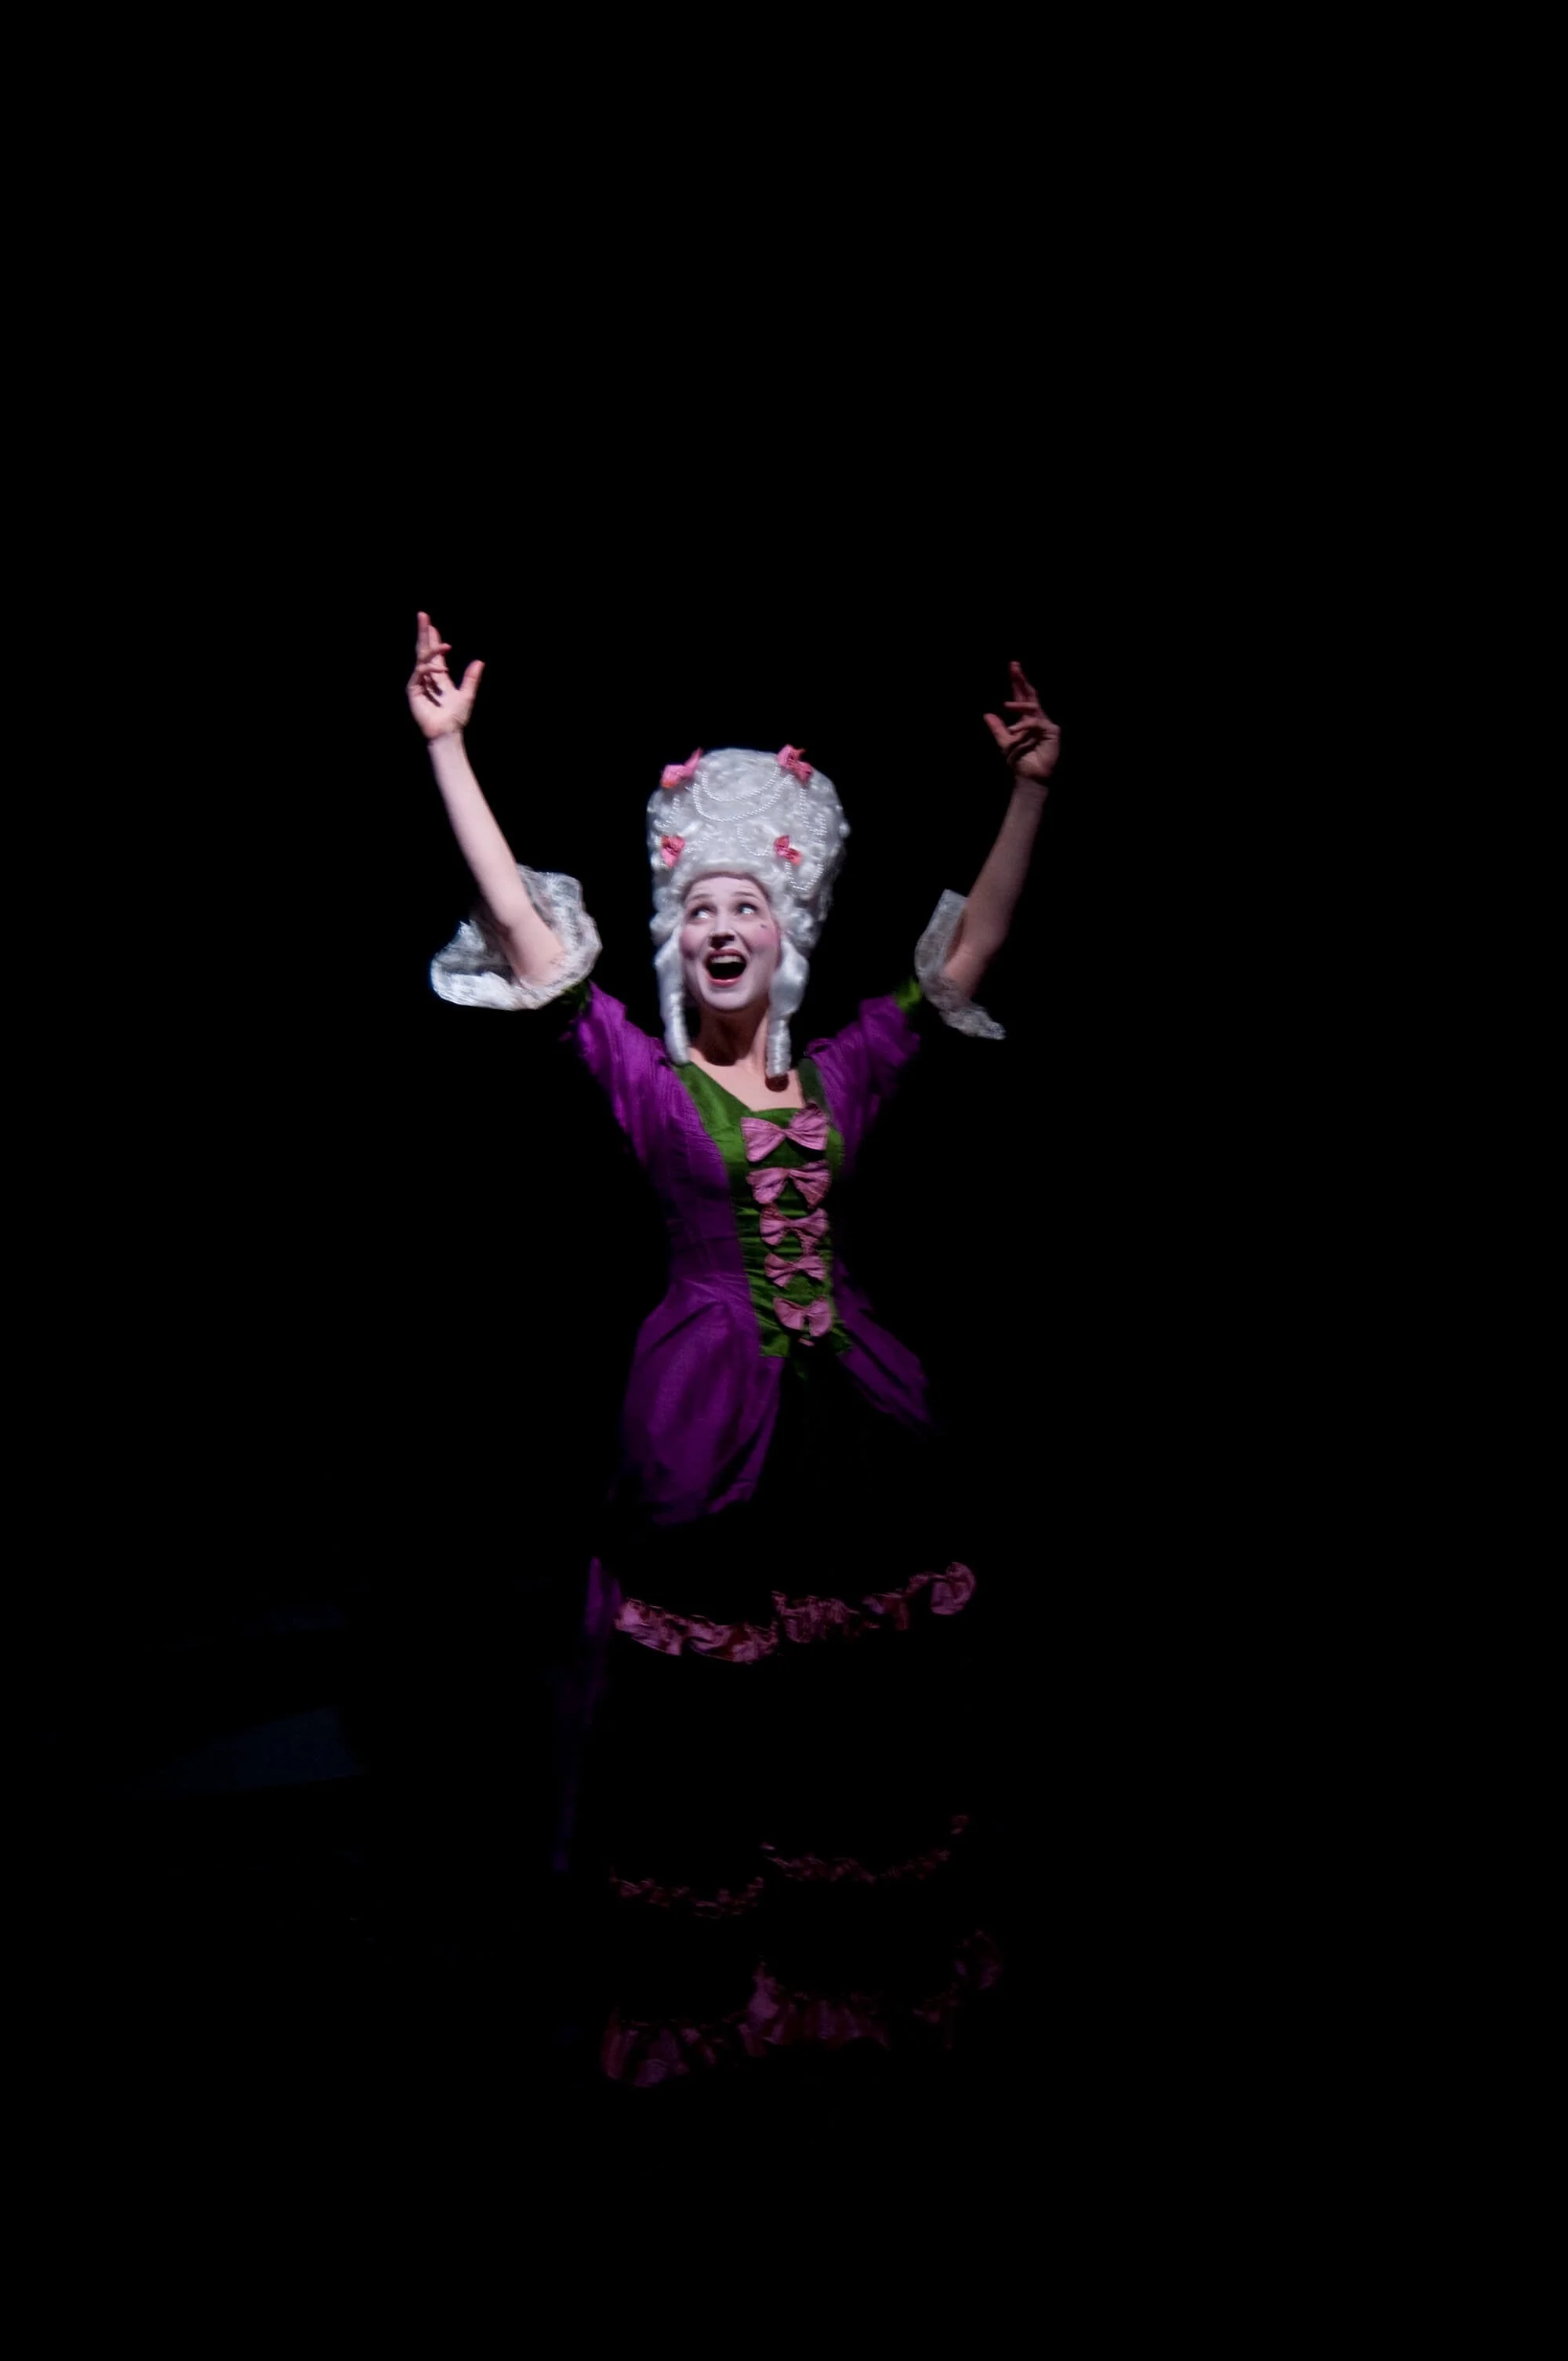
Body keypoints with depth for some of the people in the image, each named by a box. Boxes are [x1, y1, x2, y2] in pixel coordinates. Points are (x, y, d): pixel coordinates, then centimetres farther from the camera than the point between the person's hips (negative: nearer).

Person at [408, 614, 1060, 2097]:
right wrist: (446, 747, -11)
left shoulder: (844, 1073, 7)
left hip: (855, 1417, 4)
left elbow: (971, 949, 11)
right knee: (712, 1724, 7)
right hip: (712, 1418, -3)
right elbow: (522, 930, -8)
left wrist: (1030, 791, 7)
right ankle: (707, 1997, 27)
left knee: (879, 1707, 14)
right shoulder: (643, 1079, -2)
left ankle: (874, 1968, 36)